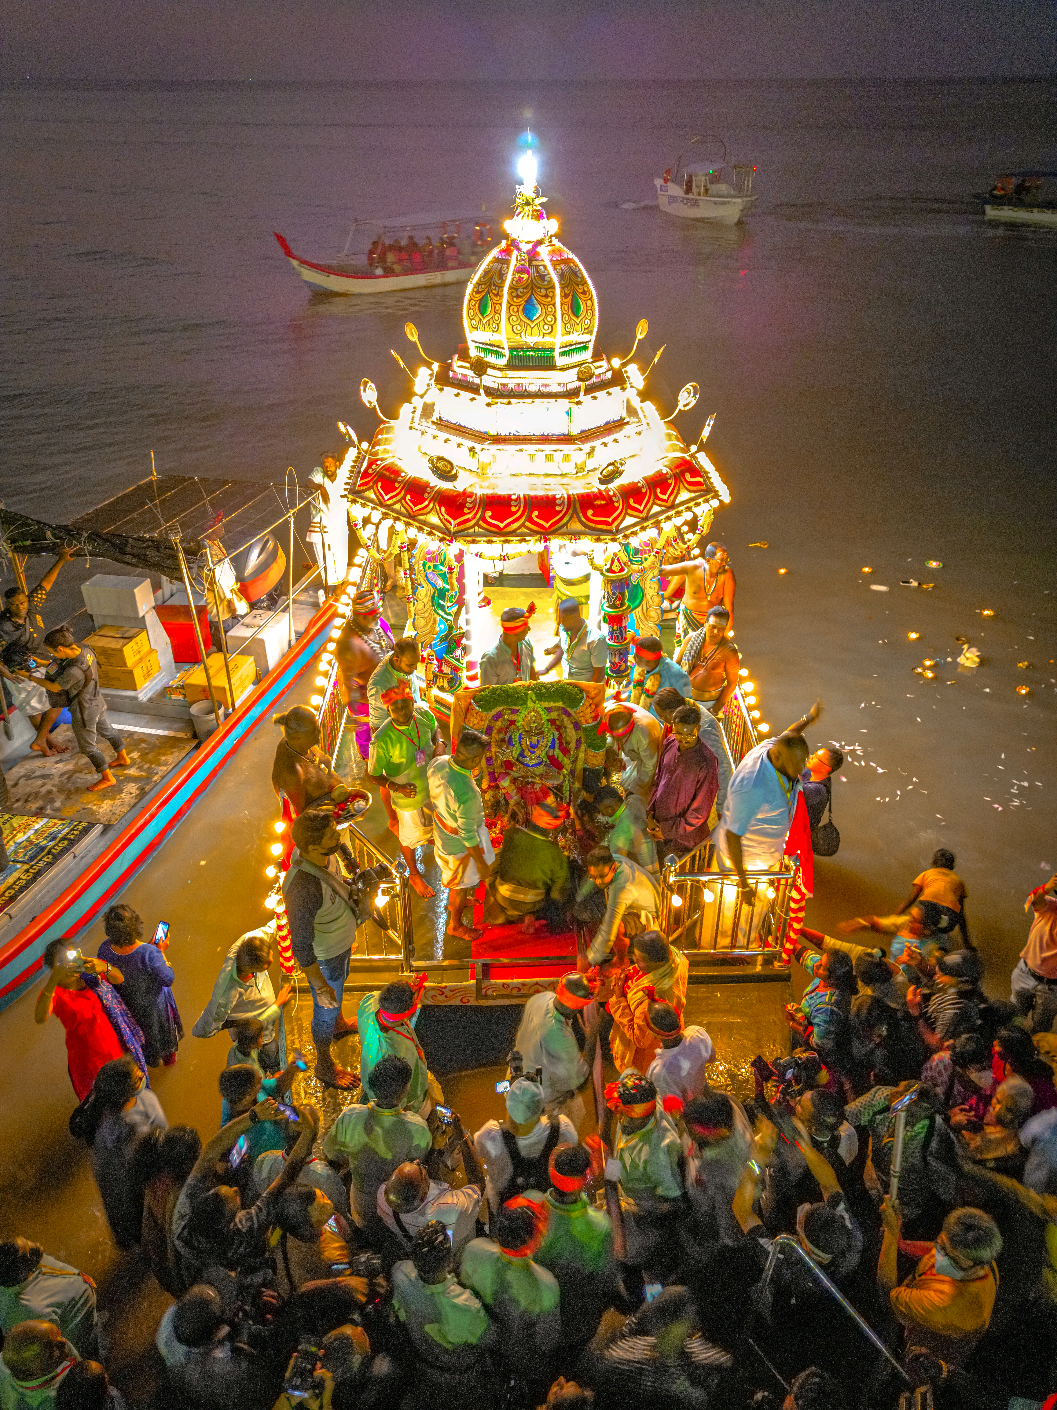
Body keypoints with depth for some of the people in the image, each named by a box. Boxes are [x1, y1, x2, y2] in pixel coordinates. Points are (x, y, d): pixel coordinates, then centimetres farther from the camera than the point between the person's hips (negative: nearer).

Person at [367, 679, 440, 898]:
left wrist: (439, 744, -18)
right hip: (407, 796, -5)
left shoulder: (423, 714, -22)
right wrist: (396, 787, -36)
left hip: (433, 786, 5)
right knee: (410, 837, 21)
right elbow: (373, 774, -21)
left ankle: (430, 838, 71)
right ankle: (414, 874, 51)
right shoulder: (382, 741, -36)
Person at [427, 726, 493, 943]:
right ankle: (455, 925, 47)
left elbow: (434, 794, 0)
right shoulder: (467, 794, -44)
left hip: (442, 829, 7)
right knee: (463, 883, 21)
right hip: (460, 843, -7)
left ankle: (456, 901, 65)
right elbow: (468, 835, -30)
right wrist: (481, 864, -15)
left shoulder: (437, 763, -23)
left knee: (453, 872, 36)